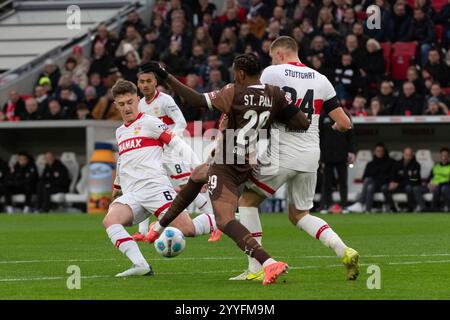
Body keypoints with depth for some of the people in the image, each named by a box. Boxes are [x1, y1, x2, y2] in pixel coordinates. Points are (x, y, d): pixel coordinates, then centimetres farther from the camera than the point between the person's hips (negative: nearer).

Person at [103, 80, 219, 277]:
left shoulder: (149, 123, 4)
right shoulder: (120, 132, 25)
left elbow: (177, 144, -3)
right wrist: (117, 186, 53)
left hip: (154, 186, -6)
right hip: (131, 195, 6)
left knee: (186, 229, -20)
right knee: (110, 220, -26)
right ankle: (140, 265, -34)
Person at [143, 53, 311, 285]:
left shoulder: (234, 93, -17)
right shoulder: (274, 95, -3)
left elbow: (198, 100, -21)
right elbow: (303, 124, -6)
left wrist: (165, 77, -15)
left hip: (226, 166, -9)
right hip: (248, 167, 9)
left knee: (225, 220, -14)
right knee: (197, 175, 34)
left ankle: (269, 263, -32)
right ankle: (160, 227, 45)